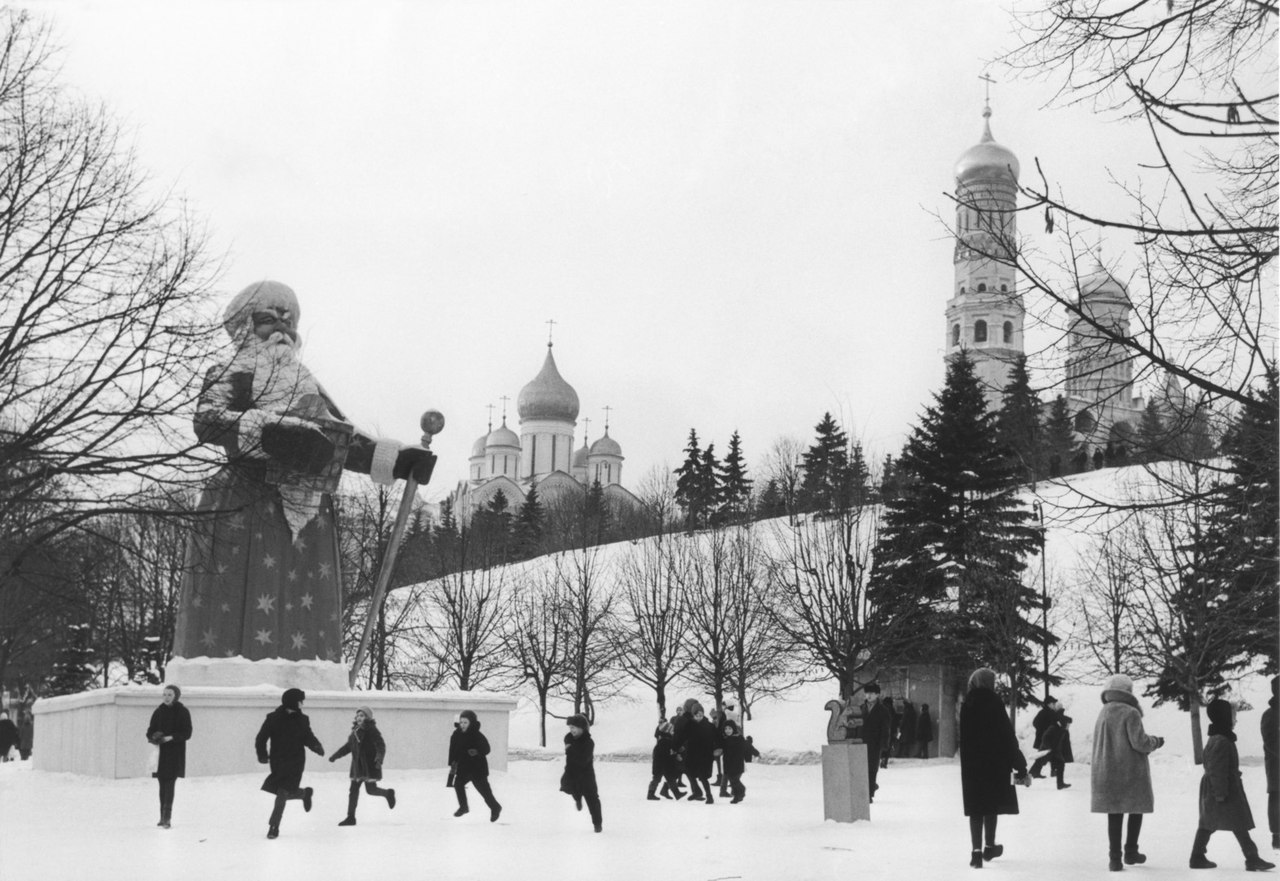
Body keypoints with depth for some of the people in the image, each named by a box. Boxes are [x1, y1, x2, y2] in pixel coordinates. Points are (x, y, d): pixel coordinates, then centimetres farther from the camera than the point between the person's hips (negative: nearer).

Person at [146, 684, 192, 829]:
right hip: (160, 752, 4)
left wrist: (171, 738, -19)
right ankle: (164, 816, 14)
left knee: (170, 783, -12)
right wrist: (152, 738, -11)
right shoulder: (159, 712, 9)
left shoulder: (183, 712, -2)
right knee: (163, 784, 7)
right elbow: (151, 730, 11)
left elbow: (187, 733, -6)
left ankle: (166, 817, -17)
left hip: (175, 753, -4)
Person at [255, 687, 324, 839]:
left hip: (295, 763, -1)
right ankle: (304, 793, 39)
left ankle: (274, 826, -4)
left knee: (283, 793, -10)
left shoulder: (302, 720, 1)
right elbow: (261, 738, -4)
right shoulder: (273, 718, -6)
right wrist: (262, 755, -17)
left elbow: (308, 737, 10)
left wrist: (317, 747, -9)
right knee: (284, 793, 7)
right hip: (278, 763, 1)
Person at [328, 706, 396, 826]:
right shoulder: (355, 731, 10)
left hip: (370, 765, -7)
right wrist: (335, 756, 19)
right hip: (357, 766, 7)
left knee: (371, 789, -3)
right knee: (353, 790, 3)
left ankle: (388, 793, 27)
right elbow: (348, 746, 21)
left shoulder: (372, 731, -12)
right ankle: (351, 817, 8)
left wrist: (379, 759, -35)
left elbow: (381, 746, -19)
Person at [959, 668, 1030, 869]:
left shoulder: (967, 705, 2)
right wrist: (1020, 768, -6)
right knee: (992, 804, 13)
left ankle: (976, 850, -7)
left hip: (971, 764, 3)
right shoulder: (994, 703, -12)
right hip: (995, 763, -3)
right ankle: (989, 846, 24)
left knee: (976, 808, 4)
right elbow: (1008, 737, -11)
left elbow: (964, 739, 7)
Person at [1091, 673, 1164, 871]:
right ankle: (1131, 852, 16)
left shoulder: (1103, 713, 8)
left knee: (1114, 814, 7)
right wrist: (1156, 742, 0)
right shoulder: (1130, 713, -14)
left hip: (1106, 772, 5)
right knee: (1136, 809, 13)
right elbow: (1139, 742, -18)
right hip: (1131, 773, -5)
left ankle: (1115, 857, 3)